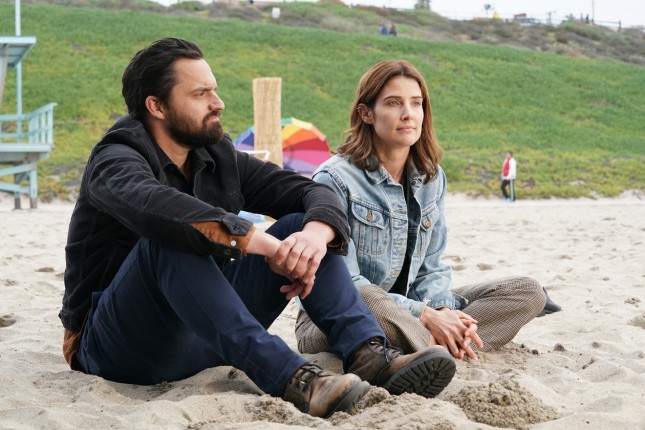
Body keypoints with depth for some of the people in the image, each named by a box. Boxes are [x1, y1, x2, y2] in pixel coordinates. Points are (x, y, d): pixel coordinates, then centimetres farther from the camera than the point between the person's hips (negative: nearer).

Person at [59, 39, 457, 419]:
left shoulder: (218, 156, 6)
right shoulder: (116, 161, -13)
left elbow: (314, 191, -2)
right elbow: (155, 207, -38)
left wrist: (317, 232, -26)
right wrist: (263, 244, -40)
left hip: (203, 335, 6)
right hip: (119, 345, -6)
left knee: (301, 227, -7)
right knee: (170, 238, -34)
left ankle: (370, 355, -29)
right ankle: (289, 378, -46)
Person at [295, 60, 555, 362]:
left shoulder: (432, 178, 7)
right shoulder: (336, 180, -13)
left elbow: (431, 267, 9)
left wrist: (442, 310, -15)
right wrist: (425, 315, -23)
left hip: (405, 314, 7)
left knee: (528, 291, -5)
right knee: (364, 301, -44)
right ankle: (442, 349, -23)